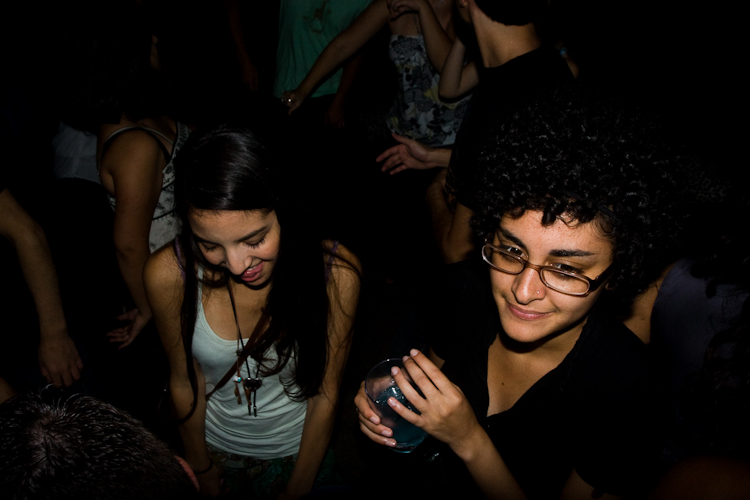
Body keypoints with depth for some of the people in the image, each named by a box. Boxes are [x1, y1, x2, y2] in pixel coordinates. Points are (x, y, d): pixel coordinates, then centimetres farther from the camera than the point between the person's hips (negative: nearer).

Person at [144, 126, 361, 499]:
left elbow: (325, 397, -17)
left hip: (300, 450, 0)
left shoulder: (335, 272, -29)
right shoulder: (168, 273, -26)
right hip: (216, 447, 1)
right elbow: (185, 383, -11)